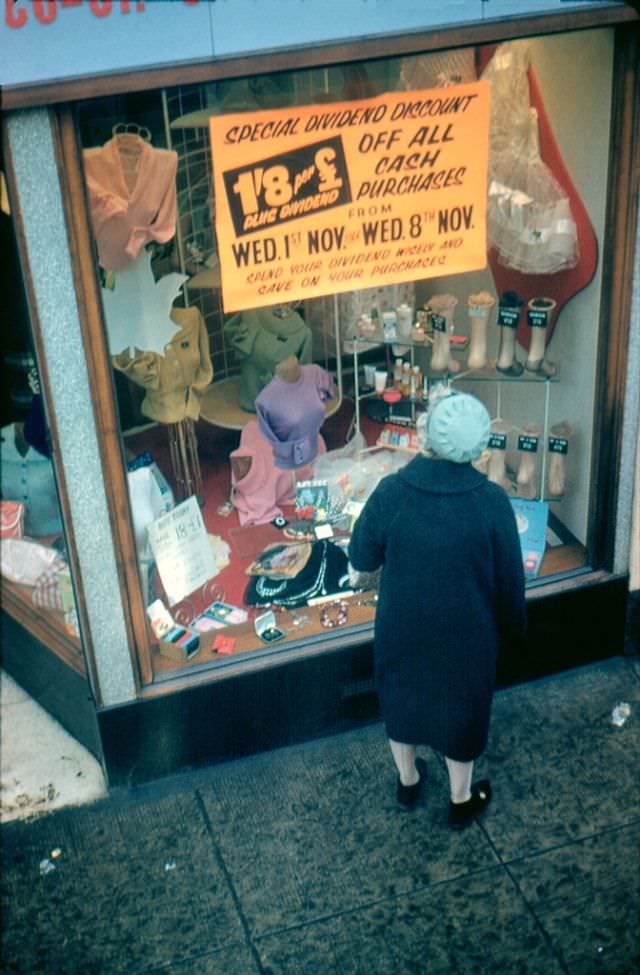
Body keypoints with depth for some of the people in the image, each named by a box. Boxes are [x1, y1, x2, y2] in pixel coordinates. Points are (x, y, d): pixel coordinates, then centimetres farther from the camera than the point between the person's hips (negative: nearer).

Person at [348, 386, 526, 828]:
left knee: (402, 697, 26)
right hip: (465, 634, -1)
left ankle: (408, 781, 49)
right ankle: (462, 799, 43)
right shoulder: (492, 501, -22)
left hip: (401, 628, 1)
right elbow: (510, 579, -11)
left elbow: (361, 559, -8)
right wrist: (513, 628, 7)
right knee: (461, 707, 22)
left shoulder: (391, 492, -22)